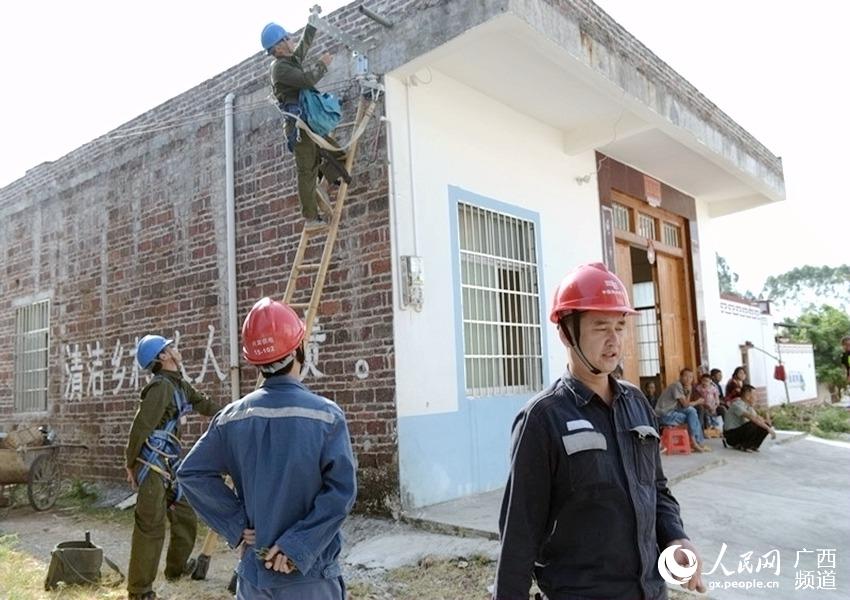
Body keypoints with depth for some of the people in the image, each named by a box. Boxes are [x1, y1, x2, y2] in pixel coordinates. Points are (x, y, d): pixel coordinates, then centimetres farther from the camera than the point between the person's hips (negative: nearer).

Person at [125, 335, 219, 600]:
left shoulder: (180, 385, 12)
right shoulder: (162, 386, -16)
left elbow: (203, 404, 24)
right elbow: (141, 425, -18)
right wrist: (130, 464, -12)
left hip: (170, 465, 9)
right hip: (152, 465, -9)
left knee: (186, 517, 18)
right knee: (150, 526, -6)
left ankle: (177, 566, 36)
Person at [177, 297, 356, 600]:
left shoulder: (233, 417, -4)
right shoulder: (326, 415, -15)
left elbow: (191, 472, -2)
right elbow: (341, 490, -20)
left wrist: (236, 525, -2)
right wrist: (298, 546, -15)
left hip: (254, 571, 4)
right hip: (310, 574, -3)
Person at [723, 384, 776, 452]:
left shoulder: (748, 406, 9)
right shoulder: (736, 404, -21)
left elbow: (757, 417, 3)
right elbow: (752, 418, -31)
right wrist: (768, 428, -32)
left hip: (741, 432, 9)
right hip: (731, 436, -9)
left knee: (766, 425, -4)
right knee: (753, 425, -32)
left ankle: (751, 446, 2)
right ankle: (741, 446, -13)